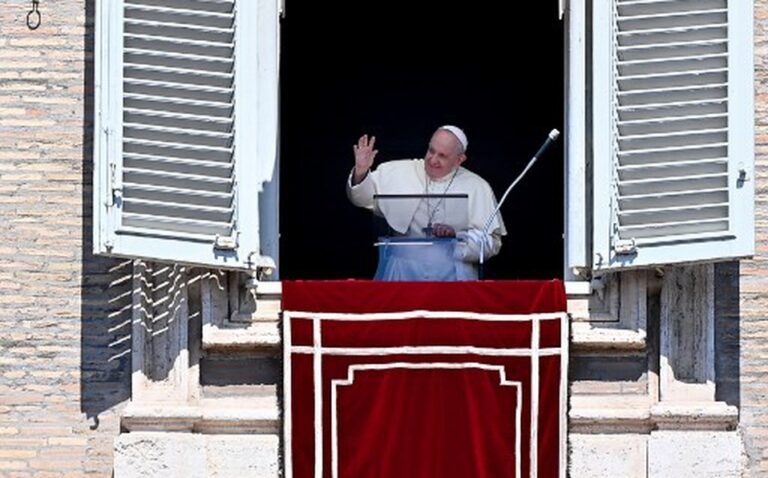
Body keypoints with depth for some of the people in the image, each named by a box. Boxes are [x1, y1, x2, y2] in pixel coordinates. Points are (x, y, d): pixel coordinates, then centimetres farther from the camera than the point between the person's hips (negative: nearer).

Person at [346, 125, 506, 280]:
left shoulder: (478, 188, 8)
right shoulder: (400, 172, 12)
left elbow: (492, 241, 5)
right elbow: (365, 198, 17)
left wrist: (456, 235, -10)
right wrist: (361, 172, -2)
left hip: (451, 270, -1)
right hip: (403, 264, 1)